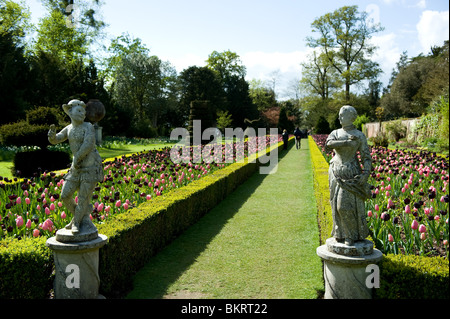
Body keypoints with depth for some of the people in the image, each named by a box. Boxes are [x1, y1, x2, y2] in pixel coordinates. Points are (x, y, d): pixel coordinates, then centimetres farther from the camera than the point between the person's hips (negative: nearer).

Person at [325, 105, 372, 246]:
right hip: (336, 173, 4)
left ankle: (352, 234, 9)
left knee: (346, 205, -8)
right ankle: (341, 233, 19)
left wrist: (366, 173, -17)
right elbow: (329, 144, -14)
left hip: (350, 174, -4)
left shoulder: (360, 136, -2)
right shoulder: (335, 133, 9)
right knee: (337, 204, 6)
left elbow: (366, 157, -3)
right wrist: (346, 142, -24)